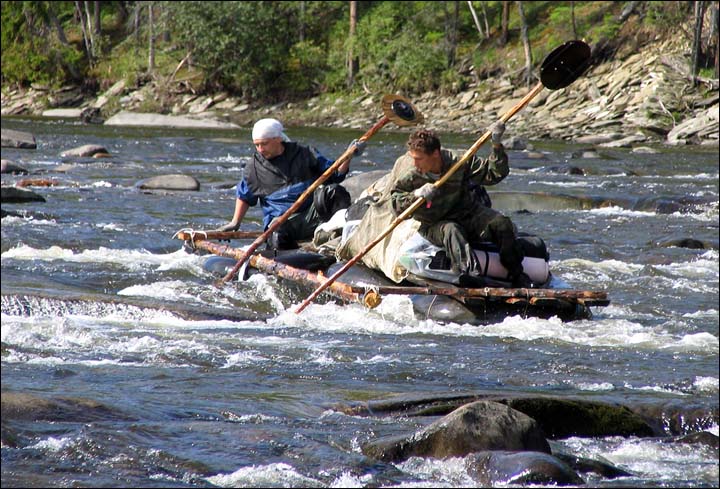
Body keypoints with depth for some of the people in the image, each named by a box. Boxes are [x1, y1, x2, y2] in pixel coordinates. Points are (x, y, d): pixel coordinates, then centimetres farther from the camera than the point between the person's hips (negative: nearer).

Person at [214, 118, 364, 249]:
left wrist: (348, 156, -4)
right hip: (281, 222, 0)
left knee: (330, 192, -30)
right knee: (277, 240, -37)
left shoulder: (304, 155, 7)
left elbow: (335, 174, 10)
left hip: (311, 217, 0)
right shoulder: (254, 168, 11)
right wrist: (235, 223, 25)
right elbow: (244, 196, 26)